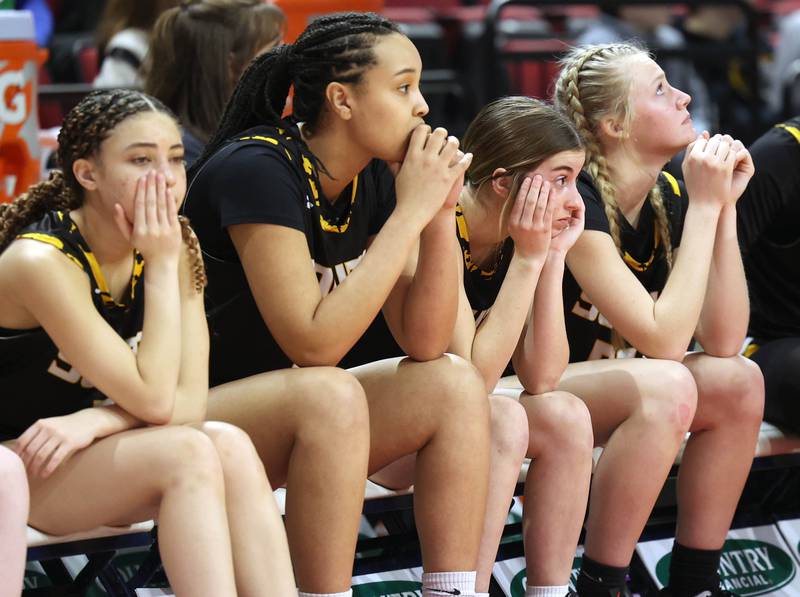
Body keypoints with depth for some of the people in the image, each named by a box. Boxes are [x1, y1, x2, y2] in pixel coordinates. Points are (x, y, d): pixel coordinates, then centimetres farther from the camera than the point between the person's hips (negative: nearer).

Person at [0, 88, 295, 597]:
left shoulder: (175, 245, -4)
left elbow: (190, 401, -9)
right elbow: (154, 402, -24)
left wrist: (94, 421, -25)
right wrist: (161, 266, -23)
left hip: (88, 457, 6)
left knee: (230, 447, -23)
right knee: (187, 452, -29)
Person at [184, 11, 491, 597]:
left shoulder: (374, 179, 1)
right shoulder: (257, 171, -22)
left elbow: (424, 343, -2)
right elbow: (315, 344, -28)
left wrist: (441, 211, -14)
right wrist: (410, 212, -25)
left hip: (296, 415, 8)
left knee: (455, 384, -10)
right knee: (331, 394, -34)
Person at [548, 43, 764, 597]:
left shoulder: (669, 199, 0)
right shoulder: (574, 201, -23)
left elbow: (722, 341, -9)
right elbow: (664, 340, -29)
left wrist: (724, 206, -13)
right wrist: (704, 206, -24)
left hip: (603, 393, 8)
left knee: (738, 381, -12)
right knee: (665, 387, -32)